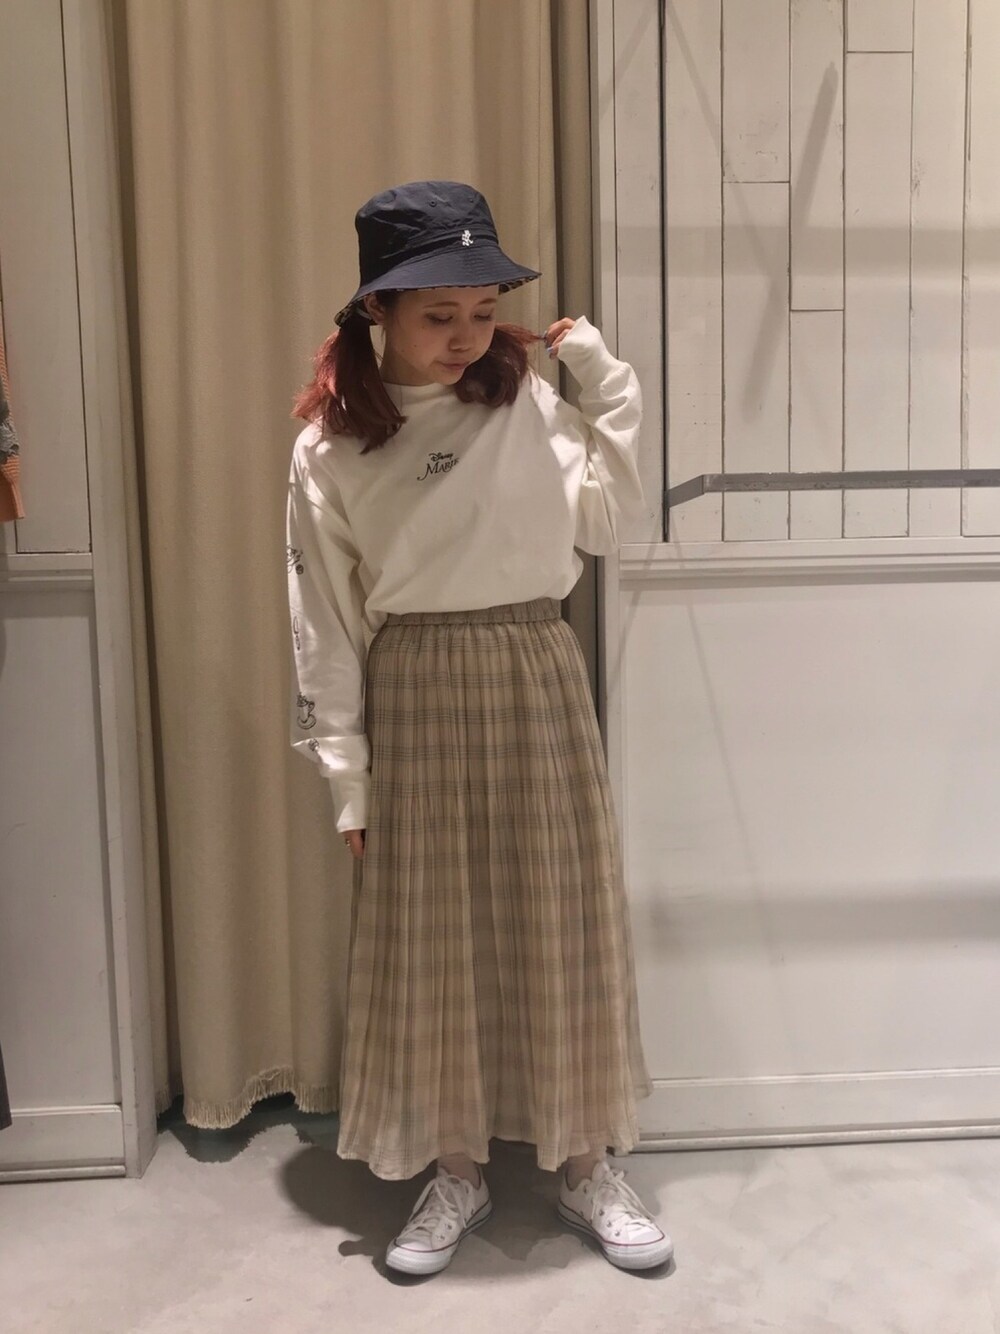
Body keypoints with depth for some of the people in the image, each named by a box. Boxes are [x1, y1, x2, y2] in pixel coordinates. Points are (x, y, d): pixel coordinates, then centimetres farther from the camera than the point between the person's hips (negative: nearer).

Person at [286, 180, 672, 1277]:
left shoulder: (531, 403, 2)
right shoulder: (329, 445, -2)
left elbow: (604, 518, -7)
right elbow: (323, 623, -2)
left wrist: (605, 376, -7)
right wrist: (347, 777, -3)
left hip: (536, 681, 1)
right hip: (414, 696, -1)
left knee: (559, 923, 8)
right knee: (429, 937, 8)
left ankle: (585, 1166, 26)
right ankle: (455, 1170, 28)